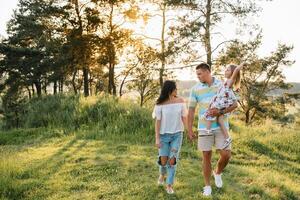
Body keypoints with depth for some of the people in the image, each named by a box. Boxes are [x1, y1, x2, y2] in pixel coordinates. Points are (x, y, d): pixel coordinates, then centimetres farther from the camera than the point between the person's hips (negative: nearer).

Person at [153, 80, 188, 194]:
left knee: (172, 160, -4)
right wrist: (157, 138, -9)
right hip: (164, 135, -1)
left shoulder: (180, 101, -3)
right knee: (163, 161, 2)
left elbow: (184, 118, 3)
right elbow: (158, 122, -7)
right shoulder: (160, 104, -9)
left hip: (177, 135, 1)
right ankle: (162, 174, 37)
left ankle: (169, 185, 9)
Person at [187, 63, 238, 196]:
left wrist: (220, 112, -20)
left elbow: (234, 104, -3)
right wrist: (189, 130, -1)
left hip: (221, 127, 0)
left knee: (226, 155, -6)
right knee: (206, 157, 4)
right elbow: (191, 110, 1)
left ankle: (218, 173, 26)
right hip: (204, 128, 0)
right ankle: (207, 186, 19)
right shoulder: (195, 89, -1)